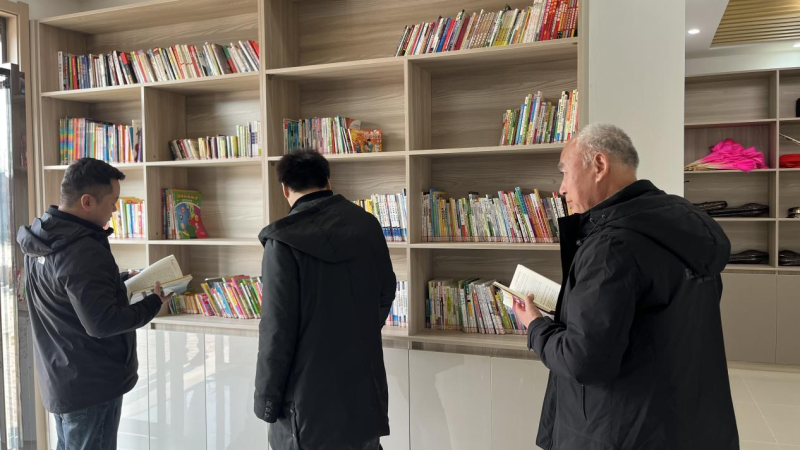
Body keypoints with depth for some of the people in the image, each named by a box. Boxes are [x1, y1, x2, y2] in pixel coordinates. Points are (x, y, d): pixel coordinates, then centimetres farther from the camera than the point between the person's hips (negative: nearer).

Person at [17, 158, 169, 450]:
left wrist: (122, 280, 9)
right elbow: (101, 323, -28)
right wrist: (154, 303, -16)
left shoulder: (42, 238, 3)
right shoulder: (83, 251, -28)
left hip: (59, 379, 9)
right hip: (90, 385, -9)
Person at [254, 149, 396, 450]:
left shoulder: (285, 240, -16)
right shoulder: (367, 225, 0)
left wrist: (266, 399, -6)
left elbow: (277, 326, -17)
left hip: (308, 391, -5)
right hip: (364, 380, 5)